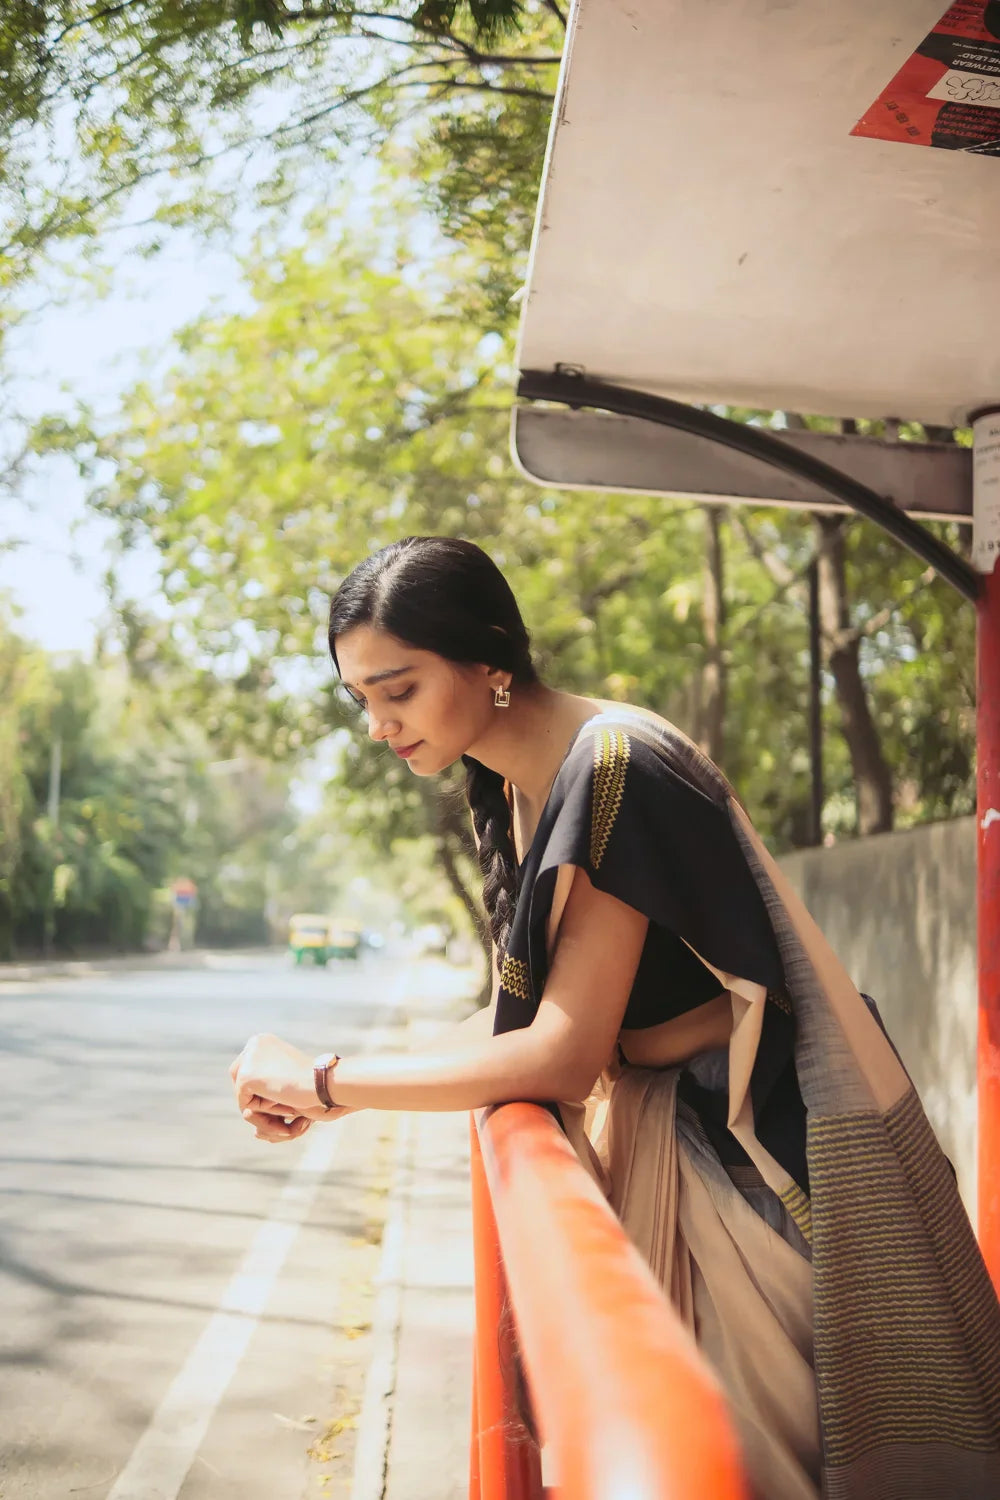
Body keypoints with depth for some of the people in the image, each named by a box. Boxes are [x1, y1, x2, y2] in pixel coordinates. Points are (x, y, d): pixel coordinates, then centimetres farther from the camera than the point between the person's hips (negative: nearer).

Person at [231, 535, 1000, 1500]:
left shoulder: (615, 768, -25)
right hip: (667, 1128, 8)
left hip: (775, 1151, -8)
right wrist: (325, 1097, -1)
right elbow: (519, 1013, 8)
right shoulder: (510, 789, 2)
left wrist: (324, 1080, -16)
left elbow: (562, 1054, -24)